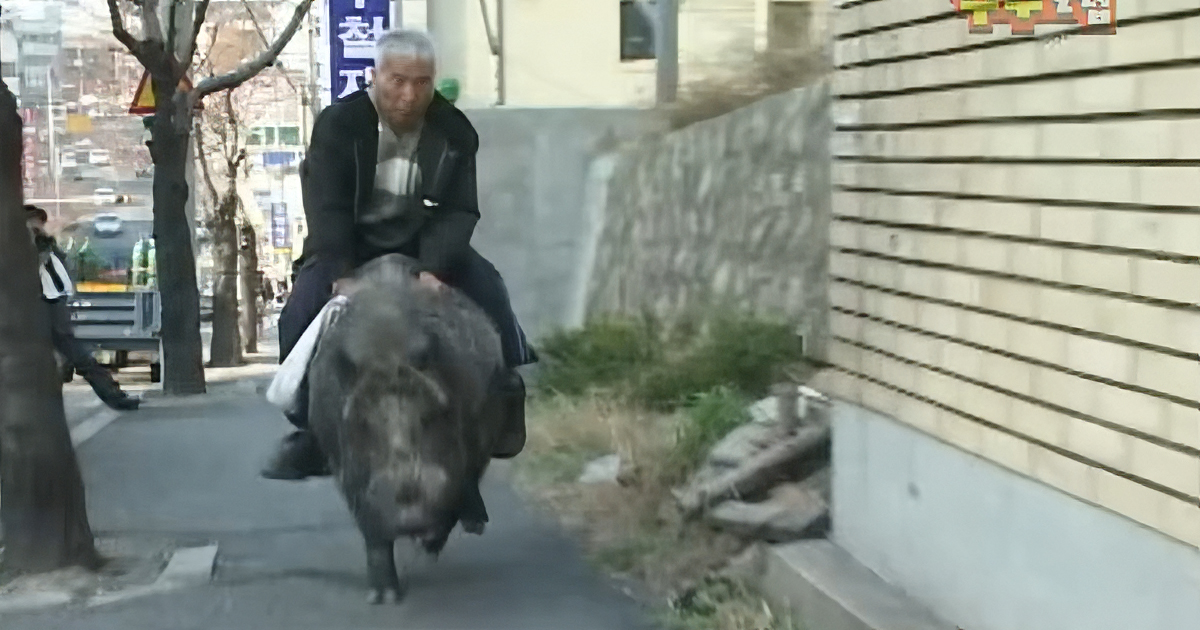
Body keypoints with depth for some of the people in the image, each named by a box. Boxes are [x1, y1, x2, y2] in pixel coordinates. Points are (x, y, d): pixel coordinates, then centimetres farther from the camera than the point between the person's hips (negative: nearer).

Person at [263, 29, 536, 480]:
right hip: (350, 246, -1)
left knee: (488, 290, -19)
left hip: (425, 244, 1)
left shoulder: (454, 132, -10)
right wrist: (340, 272, -35)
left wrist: (434, 267, -33)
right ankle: (308, 432, -11)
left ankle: (503, 400, -2)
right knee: (301, 314, -23)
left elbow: (459, 211, -15)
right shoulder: (337, 124, -15)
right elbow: (326, 206, -21)